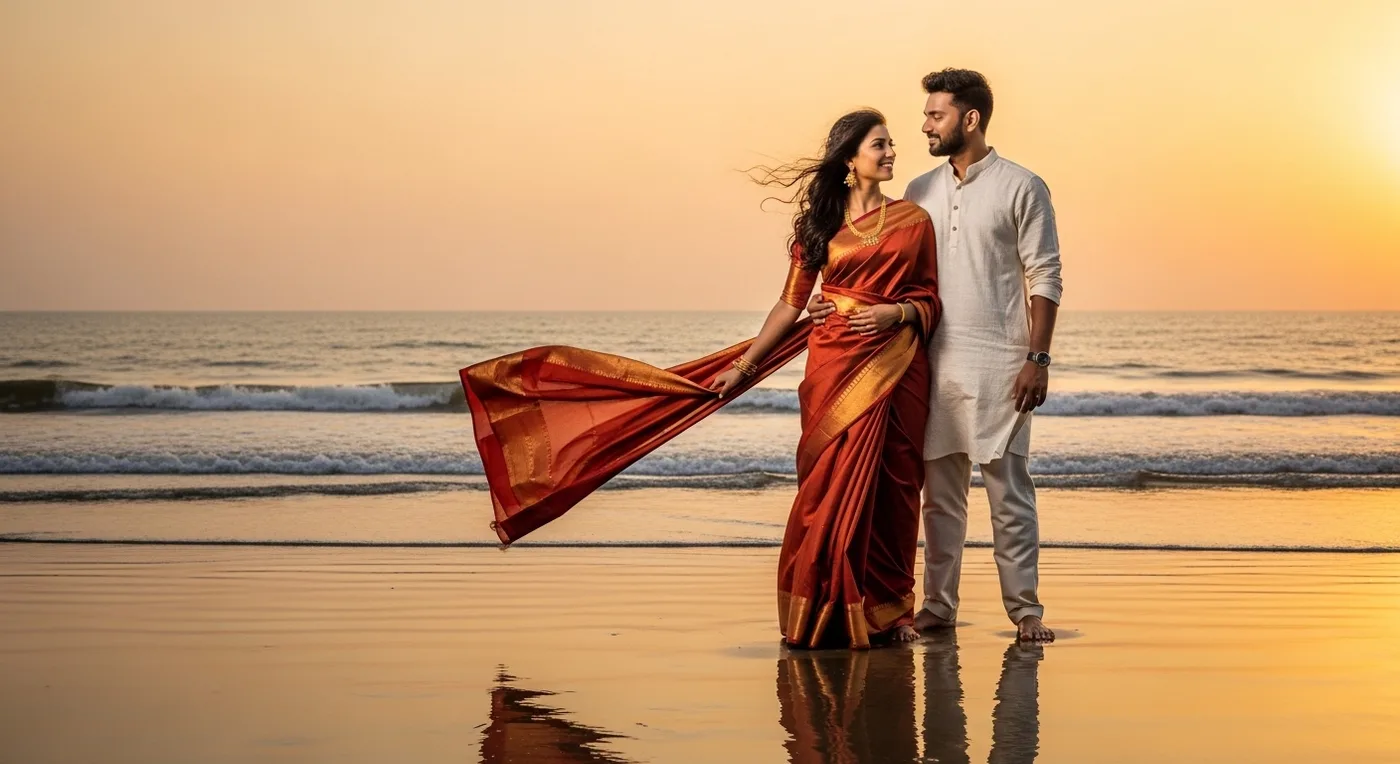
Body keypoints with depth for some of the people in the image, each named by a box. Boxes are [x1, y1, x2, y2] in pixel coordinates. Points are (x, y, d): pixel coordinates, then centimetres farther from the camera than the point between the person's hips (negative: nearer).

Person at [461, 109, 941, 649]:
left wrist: (898, 312, -12)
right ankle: (825, 616, 5)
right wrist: (743, 366, 3)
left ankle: (887, 615, 10)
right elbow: (791, 303, 7)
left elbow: (931, 300, 9)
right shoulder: (819, 222, 7)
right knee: (831, 488, -3)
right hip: (834, 362, 0)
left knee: (888, 488, 1)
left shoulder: (913, 219, 7)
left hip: (894, 366, 1)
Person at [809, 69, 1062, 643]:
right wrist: (836, 301, -1)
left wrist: (1037, 359, -11)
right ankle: (938, 606, 15)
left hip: (999, 364, -5)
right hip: (936, 362, 5)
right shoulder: (919, 192, 12)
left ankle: (1025, 610, 3)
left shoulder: (1020, 188, -2)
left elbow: (1045, 279, -4)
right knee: (939, 491, 8)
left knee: (1008, 488, -3)